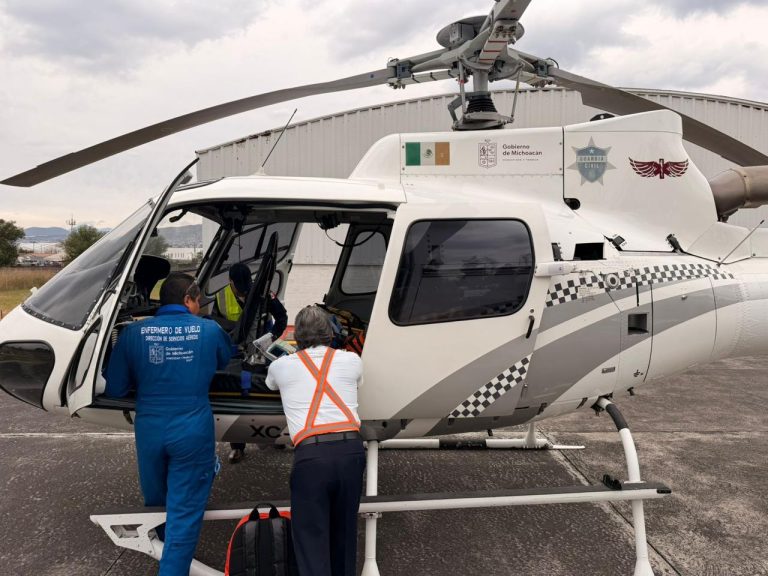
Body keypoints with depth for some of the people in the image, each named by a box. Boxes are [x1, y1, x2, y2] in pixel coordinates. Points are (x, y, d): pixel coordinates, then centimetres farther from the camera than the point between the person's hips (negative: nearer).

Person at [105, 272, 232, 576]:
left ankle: (164, 542, 52)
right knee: (185, 509, 8)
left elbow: (115, 388, 1)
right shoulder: (210, 330, -4)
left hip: (149, 431, 3)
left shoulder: (133, 332, -3)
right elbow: (227, 361, 16)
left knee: (156, 500, 26)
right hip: (193, 433, -3)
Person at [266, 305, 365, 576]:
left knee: (311, 537, 1)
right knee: (344, 532, 18)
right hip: (350, 449, 3)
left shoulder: (281, 366, 11)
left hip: (311, 454, -2)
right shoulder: (351, 360, 13)